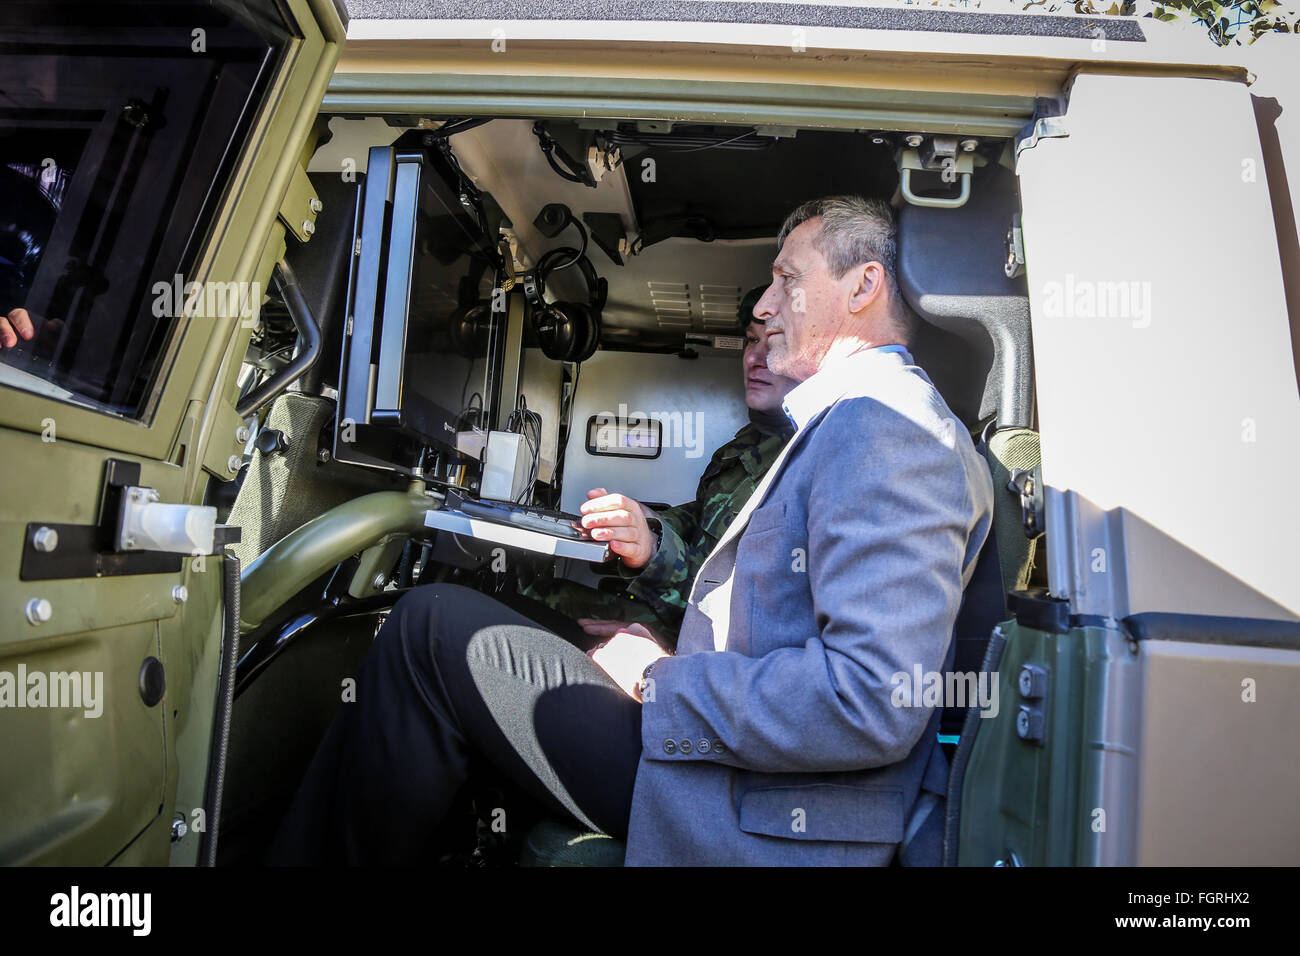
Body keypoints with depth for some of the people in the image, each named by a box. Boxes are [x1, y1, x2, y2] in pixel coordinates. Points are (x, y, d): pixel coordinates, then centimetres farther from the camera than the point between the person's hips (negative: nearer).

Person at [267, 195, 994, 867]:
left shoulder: (882, 426, -16)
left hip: (767, 829, -10)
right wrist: (657, 554, 8)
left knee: (435, 630, -11)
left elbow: (873, 702, -27)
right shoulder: (851, 425, 18)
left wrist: (662, 679, -16)